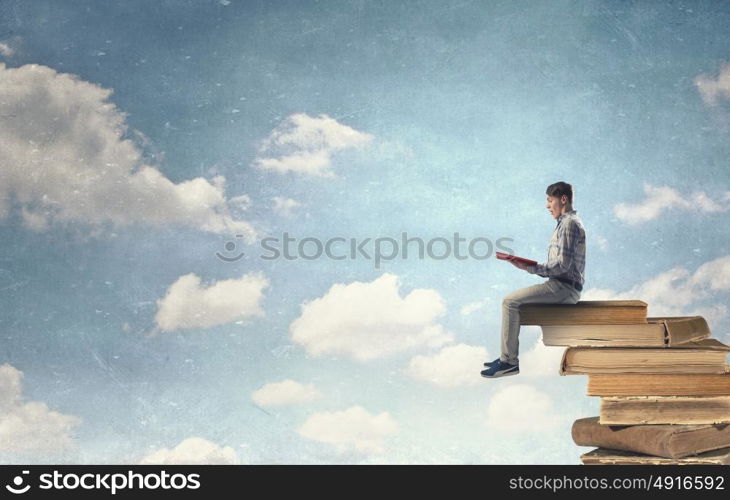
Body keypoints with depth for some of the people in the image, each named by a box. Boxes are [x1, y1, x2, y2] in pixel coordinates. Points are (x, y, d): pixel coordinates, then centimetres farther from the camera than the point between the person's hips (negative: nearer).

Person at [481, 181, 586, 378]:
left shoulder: (570, 223, -13)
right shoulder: (567, 222, 20)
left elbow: (563, 265, -21)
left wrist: (531, 268, -16)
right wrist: (530, 266, 8)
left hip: (564, 287, -11)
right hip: (561, 285, 11)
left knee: (510, 301, -17)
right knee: (512, 300, 14)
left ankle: (509, 362, -15)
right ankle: (507, 356, 12)